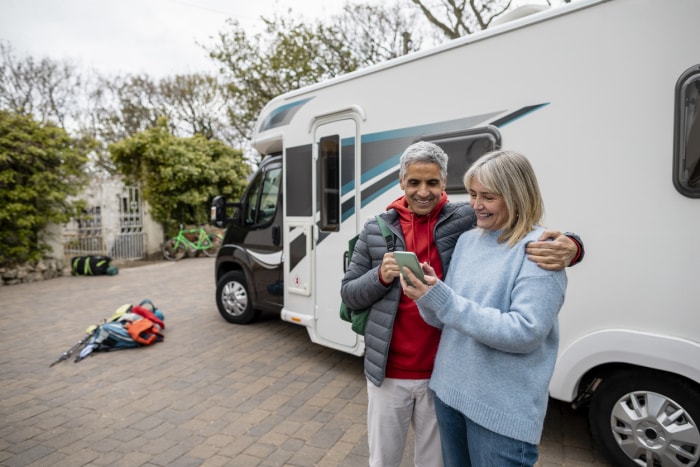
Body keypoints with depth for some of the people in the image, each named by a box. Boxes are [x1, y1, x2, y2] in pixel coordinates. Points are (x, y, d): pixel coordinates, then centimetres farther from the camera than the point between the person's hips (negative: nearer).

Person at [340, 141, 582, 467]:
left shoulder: (467, 220, -6)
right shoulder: (375, 231, -2)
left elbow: (529, 234, -8)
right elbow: (348, 295, 1)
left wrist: (568, 246, -30)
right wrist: (380, 276, -18)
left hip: (444, 373, 0)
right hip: (388, 372, 1)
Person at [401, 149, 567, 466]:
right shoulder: (466, 240, 3)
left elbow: (525, 332, -23)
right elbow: (444, 319, 6)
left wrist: (442, 300, -27)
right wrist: (429, 297, -16)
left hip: (504, 410, -5)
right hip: (448, 390, 6)